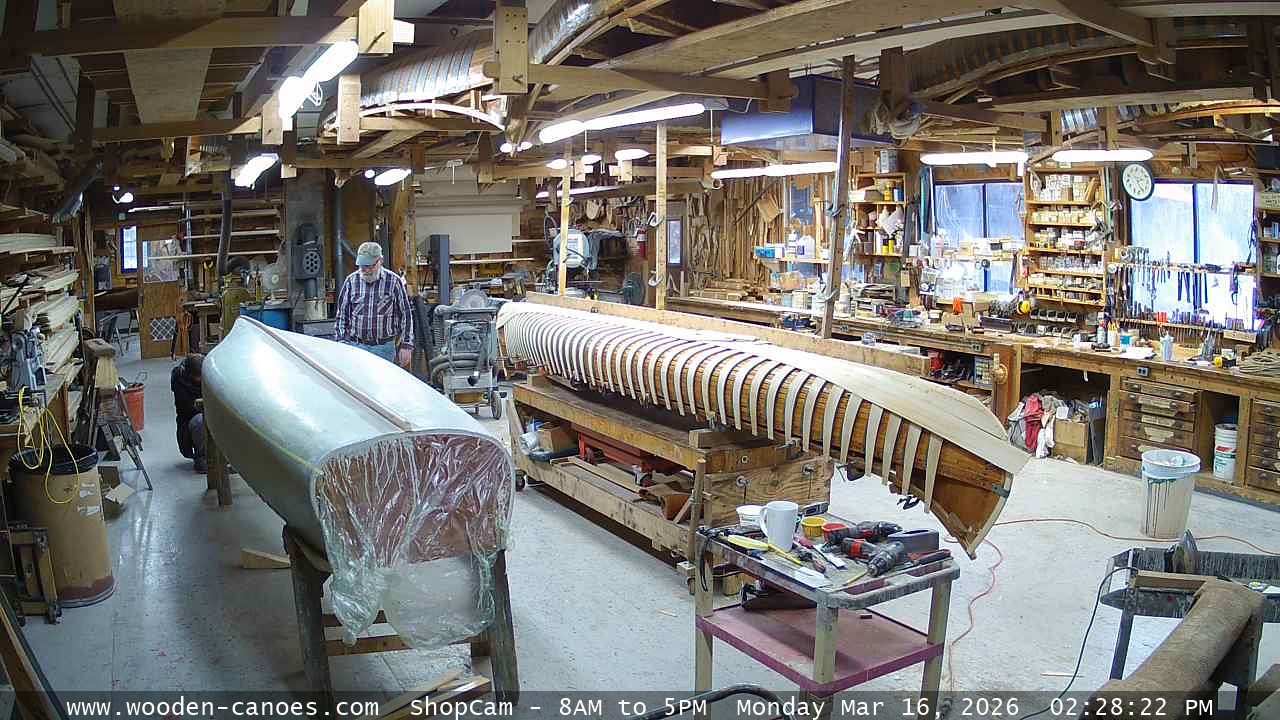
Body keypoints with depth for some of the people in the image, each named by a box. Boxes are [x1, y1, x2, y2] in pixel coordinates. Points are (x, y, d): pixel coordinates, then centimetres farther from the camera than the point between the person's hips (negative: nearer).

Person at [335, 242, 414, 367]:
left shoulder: (394, 281, -1)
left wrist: (406, 346, -2)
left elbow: (406, 315, 1)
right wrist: (341, 344, 4)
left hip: (384, 348, -1)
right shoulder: (351, 281, 4)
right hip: (356, 346, 2)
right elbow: (342, 315, 10)